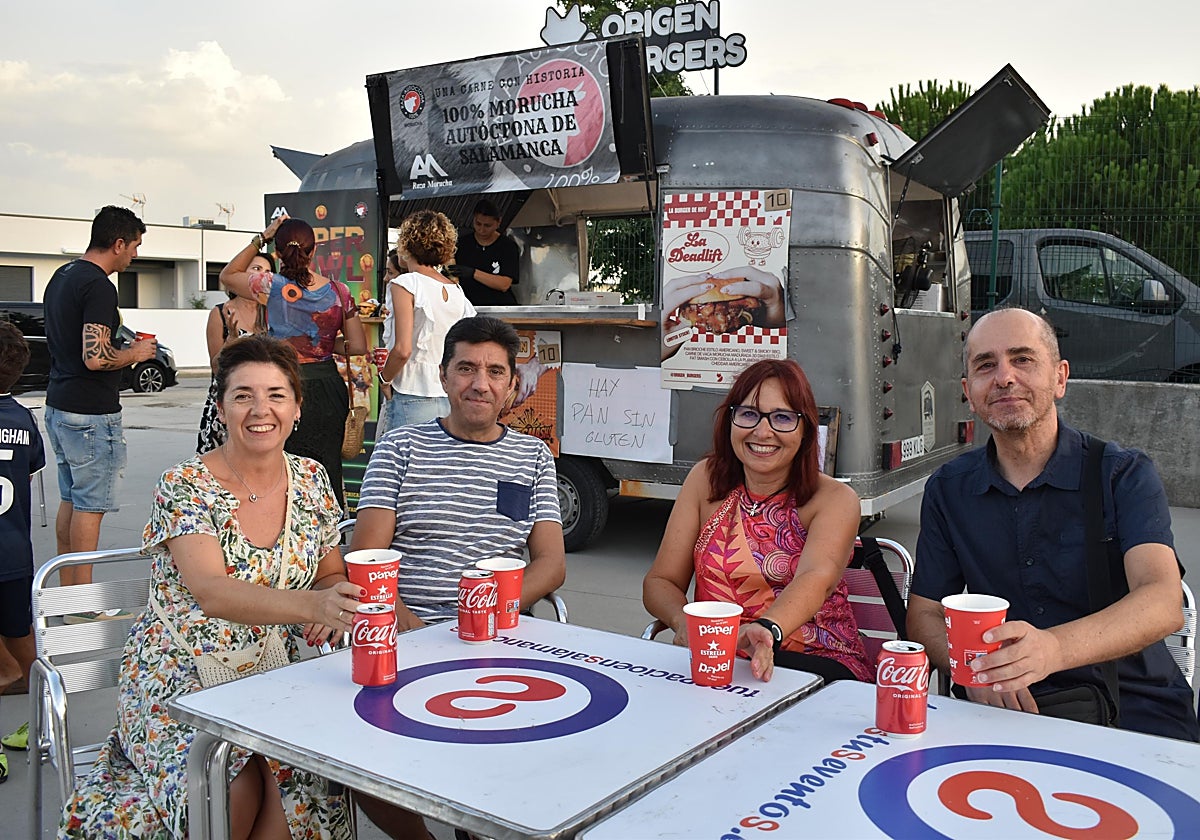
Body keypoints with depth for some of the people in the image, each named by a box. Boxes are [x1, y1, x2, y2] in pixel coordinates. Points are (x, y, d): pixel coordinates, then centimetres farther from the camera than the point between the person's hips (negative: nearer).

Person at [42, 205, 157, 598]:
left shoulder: (61, 276, 13)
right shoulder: (99, 286, -18)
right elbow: (95, 357, -26)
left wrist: (115, 340, 22)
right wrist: (135, 353, -10)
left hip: (58, 404, 10)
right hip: (91, 413, -10)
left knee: (70, 500, 17)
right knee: (90, 505, -3)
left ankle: (65, 592, 25)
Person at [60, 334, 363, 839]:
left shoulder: (311, 481, 5)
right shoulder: (185, 487, -10)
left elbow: (331, 576, 16)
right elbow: (211, 591, -25)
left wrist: (334, 603, -9)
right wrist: (310, 604, -42)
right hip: (181, 678, -3)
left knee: (302, 778, -26)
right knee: (235, 794, -29)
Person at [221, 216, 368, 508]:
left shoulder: (271, 287, -8)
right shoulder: (339, 292, -1)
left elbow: (227, 275, 13)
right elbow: (358, 347, 1)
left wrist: (262, 237, 10)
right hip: (330, 388, 3)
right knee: (329, 470, 12)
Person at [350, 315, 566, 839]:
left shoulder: (533, 457, 15)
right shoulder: (400, 448, 9)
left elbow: (552, 563, 7)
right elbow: (367, 556, 1)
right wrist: (403, 619, -18)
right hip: (406, 638, -1)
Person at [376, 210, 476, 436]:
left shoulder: (406, 284, -7)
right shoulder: (456, 289, 10)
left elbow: (402, 350, -17)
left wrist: (384, 379, -1)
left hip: (414, 400, -6)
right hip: (452, 400, 6)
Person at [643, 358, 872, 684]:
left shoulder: (835, 499, -2)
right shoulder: (706, 480, 7)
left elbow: (817, 579, -24)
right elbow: (661, 581, 5)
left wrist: (767, 630, -46)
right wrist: (684, 622, -20)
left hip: (815, 662, -3)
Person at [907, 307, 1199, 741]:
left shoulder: (1124, 474, -3)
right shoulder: (948, 490, 7)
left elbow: (1163, 603, -19)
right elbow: (923, 615, 7)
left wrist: (1052, 649, -39)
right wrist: (973, 666, -17)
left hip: (1135, 710, -1)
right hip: (1009, 711, 2)